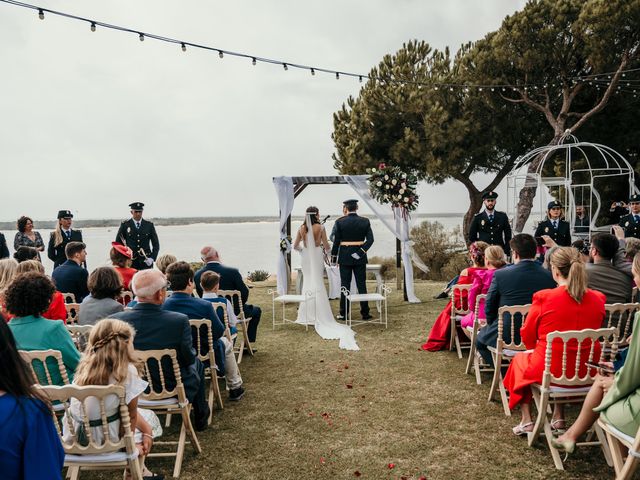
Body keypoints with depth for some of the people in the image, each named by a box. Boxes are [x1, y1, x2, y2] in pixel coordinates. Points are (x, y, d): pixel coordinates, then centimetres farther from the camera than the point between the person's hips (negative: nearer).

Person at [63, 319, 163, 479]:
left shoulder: (85, 365, 1)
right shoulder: (127, 371, -18)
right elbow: (131, 414, -6)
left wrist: (146, 430, 10)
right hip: (104, 439, -6)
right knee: (148, 417, 22)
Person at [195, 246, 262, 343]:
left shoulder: (197, 275, -12)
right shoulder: (232, 271, -24)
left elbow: (201, 295, 1)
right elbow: (244, 293, -15)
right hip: (233, 312, -4)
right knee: (257, 311, 24)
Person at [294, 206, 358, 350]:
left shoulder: (302, 228, -1)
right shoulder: (320, 227, -9)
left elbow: (295, 246, 5)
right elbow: (326, 246, -4)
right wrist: (327, 249, 19)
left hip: (306, 257, 3)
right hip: (317, 257, -3)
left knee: (307, 283, 12)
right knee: (318, 284, 2)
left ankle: (308, 315, 13)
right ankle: (319, 316, 2)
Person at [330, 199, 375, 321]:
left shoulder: (340, 222, -6)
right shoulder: (365, 221, -1)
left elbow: (336, 241, -4)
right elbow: (370, 239, -7)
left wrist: (334, 256, 5)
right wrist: (362, 251, -8)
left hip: (344, 257, -1)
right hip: (360, 257, 1)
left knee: (345, 285, 5)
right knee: (362, 285, 7)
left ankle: (343, 314, 8)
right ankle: (365, 313, 10)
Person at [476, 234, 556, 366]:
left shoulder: (501, 274, -15)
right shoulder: (549, 277, -8)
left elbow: (489, 308, -6)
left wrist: (493, 325, 12)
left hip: (505, 336, -4)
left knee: (480, 339, 25)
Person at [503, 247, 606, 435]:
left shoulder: (543, 298, -19)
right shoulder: (598, 299, -7)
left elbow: (527, 338, -5)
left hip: (549, 371, -4)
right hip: (586, 373, 4)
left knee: (520, 358, 28)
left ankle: (526, 421, 25)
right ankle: (559, 418, 35)